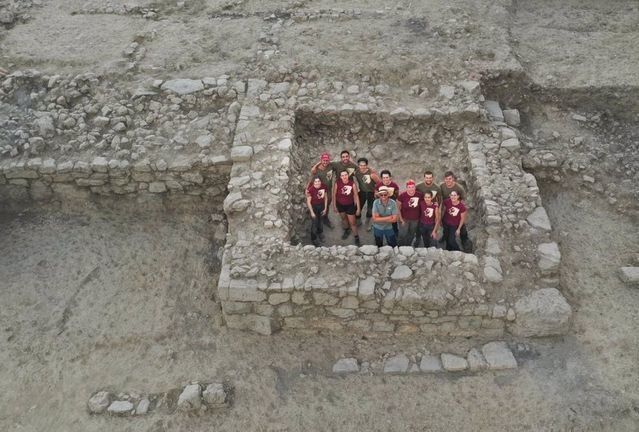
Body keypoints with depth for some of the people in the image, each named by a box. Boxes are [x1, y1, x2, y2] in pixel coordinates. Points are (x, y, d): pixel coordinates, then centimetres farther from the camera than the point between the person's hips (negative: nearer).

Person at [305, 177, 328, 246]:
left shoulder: (324, 187, -16)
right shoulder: (311, 190, -29)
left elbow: (326, 197, -2)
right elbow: (308, 202, -19)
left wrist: (325, 208, 1)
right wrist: (312, 212, -15)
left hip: (321, 205, 4)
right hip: (313, 207, -4)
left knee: (320, 220, 24)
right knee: (315, 223, 4)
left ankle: (320, 233, 52)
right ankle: (314, 239, 27)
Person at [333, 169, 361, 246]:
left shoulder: (352, 184, -23)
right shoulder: (337, 183, -21)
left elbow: (356, 196, -14)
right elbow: (334, 195, -7)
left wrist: (358, 208, -10)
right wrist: (334, 206, 1)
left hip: (350, 205, -2)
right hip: (340, 205, 2)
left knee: (352, 222, 4)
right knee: (343, 218, 26)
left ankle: (357, 237, 24)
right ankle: (347, 230, 54)